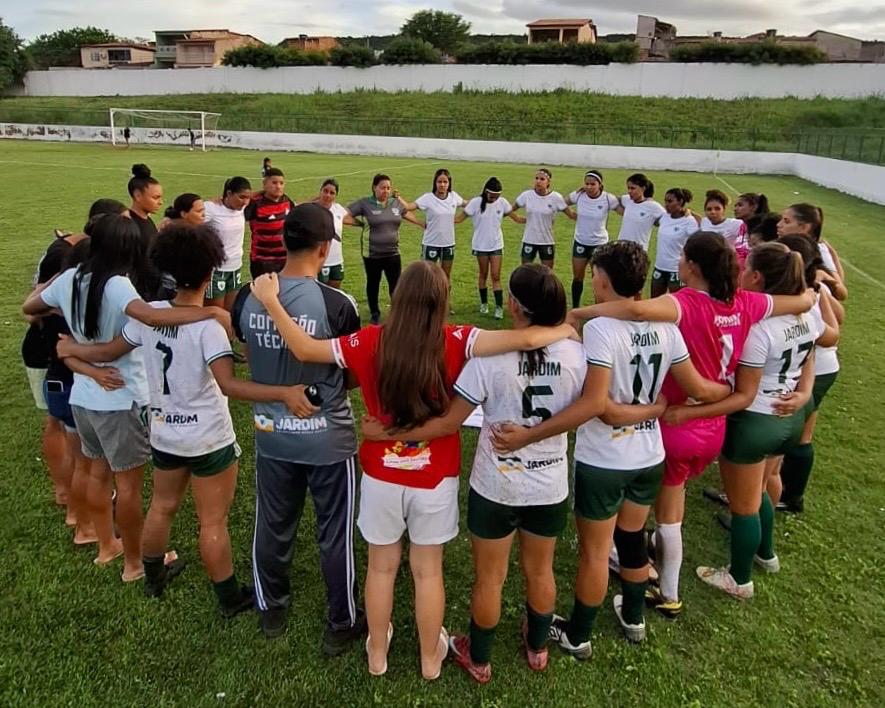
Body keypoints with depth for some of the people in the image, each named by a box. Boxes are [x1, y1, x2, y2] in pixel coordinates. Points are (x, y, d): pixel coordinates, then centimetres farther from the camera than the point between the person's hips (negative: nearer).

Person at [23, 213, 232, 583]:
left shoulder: (70, 279, -1)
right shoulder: (116, 285, -24)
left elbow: (29, 307, 16)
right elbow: (153, 317, -44)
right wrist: (214, 312, -43)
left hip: (82, 396, 8)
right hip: (120, 401, -7)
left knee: (98, 473, 23)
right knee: (129, 483, 7)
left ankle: (106, 546, 40)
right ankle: (134, 563, 22)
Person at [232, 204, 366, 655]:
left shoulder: (247, 297, -9)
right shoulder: (336, 304, -21)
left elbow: (250, 354, 5)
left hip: (272, 434, 4)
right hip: (328, 439, -4)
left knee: (273, 528, 22)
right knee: (335, 536, 13)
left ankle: (272, 610, 43)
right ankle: (341, 625, 30)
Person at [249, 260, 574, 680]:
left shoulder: (371, 342, -14)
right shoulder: (454, 343, -18)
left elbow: (305, 349, -8)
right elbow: (525, 339, -26)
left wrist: (269, 300, 3)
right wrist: (565, 331, -6)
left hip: (381, 477, 1)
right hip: (435, 481, -1)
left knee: (381, 567, 21)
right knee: (428, 571, 18)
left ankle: (377, 653, 39)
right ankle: (430, 658, 36)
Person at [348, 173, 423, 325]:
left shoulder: (395, 203, 4)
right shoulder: (365, 203, -9)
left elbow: (407, 214, 21)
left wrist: (424, 225, 27)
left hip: (393, 253, 3)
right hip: (372, 254, -3)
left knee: (396, 284, 5)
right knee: (373, 284, 13)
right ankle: (375, 314, 29)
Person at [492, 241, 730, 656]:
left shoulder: (600, 328, -22)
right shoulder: (664, 326, -3)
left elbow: (593, 404, -31)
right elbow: (697, 389, 3)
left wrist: (527, 436, -31)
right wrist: (729, 390, 26)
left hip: (603, 462, -6)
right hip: (649, 457, 6)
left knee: (594, 551, 10)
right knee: (633, 537, 25)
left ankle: (577, 636, 30)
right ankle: (633, 617, 46)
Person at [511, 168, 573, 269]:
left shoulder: (556, 197, -9)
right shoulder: (527, 195, -6)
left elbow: (571, 214, -4)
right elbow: (510, 209, 5)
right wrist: (517, 219, -5)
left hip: (547, 242, -1)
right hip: (529, 241, 1)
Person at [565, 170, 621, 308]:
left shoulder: (609, 199, -15)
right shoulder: (578, 195, -9)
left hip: (600, 243, -2)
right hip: (580, 242, 2)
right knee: (577, 277, 11)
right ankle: (575, 308, 25)